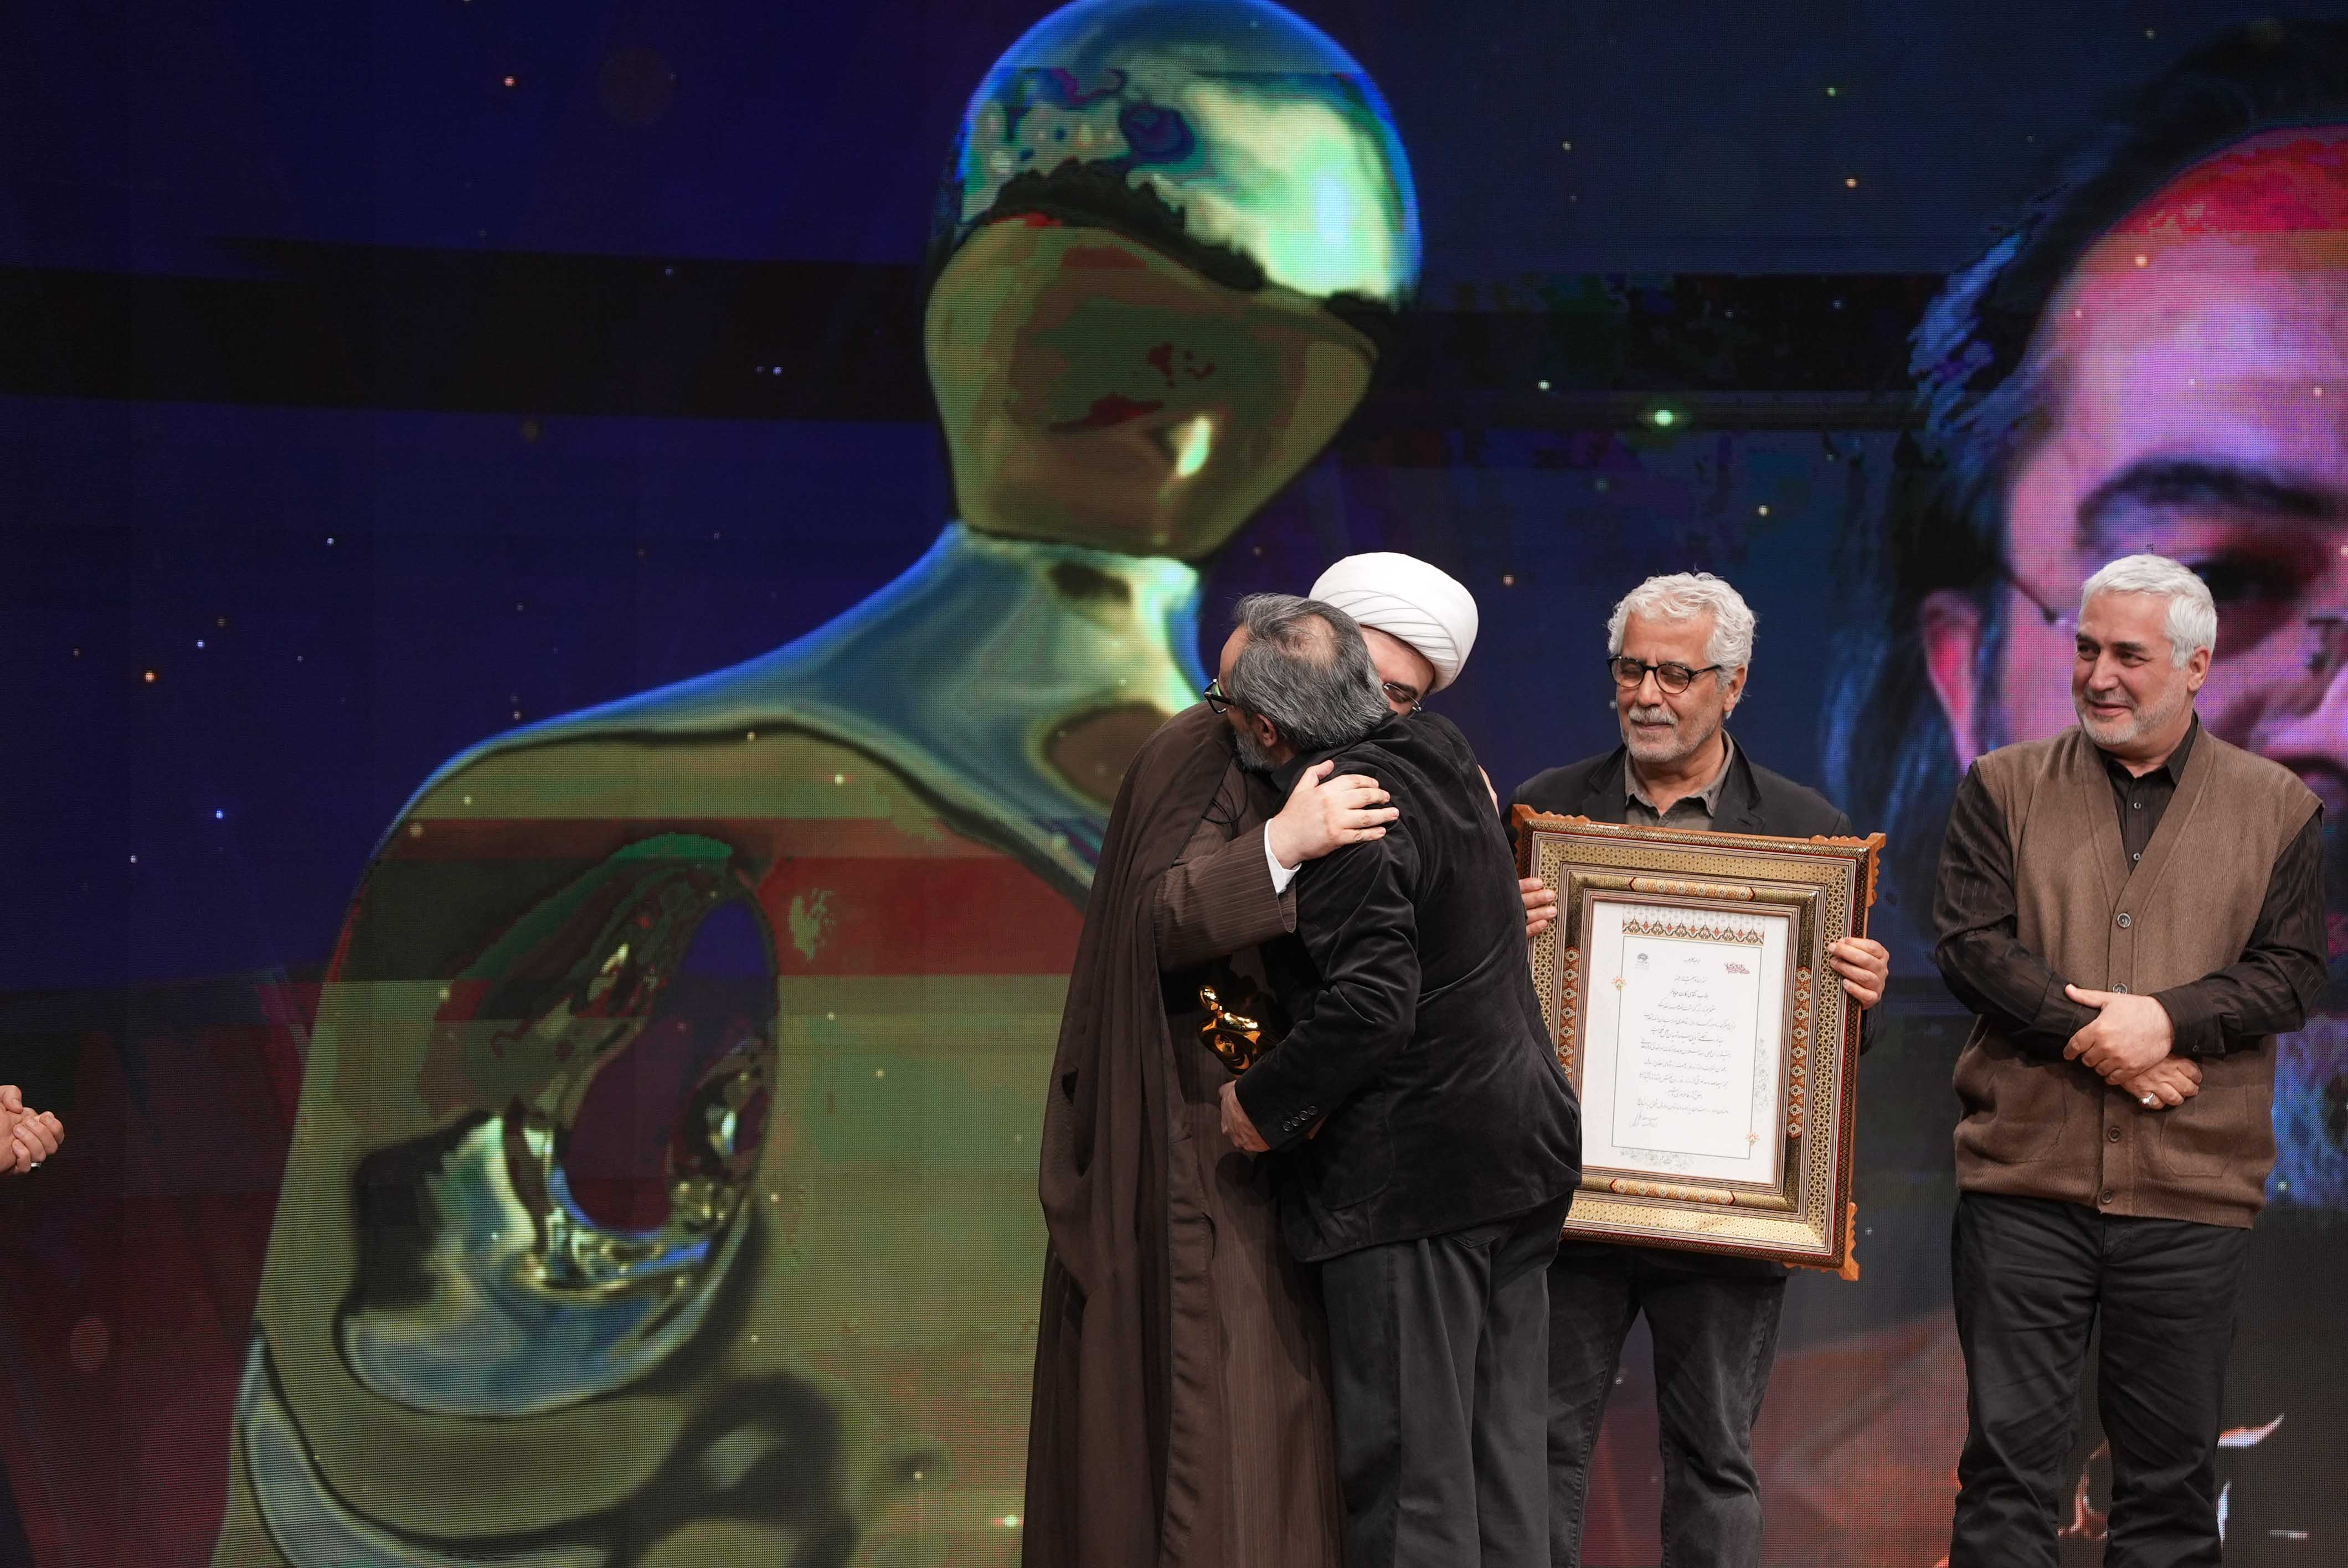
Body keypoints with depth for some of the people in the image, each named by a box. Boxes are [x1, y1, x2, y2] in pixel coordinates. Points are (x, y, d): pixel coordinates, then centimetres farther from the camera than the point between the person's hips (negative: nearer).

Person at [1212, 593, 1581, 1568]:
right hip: (1519, 1151, 9)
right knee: (1503, 1450, 13)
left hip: (1413, 1176, -9)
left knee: (1406, 1461, -3)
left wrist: (1263, 1103, -14)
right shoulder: (1436, 750, 9)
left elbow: (1371, 1006, -26)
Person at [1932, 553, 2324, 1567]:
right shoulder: (2005, 788, 7)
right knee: (2009, 1453, 1)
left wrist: (2169, 1019, -15)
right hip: (2024, 1178, 0)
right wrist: (2096, 1041, -13)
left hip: (2190, 1189, 0)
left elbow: (2292, 971, 2)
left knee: (2171, 1466, 7)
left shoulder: (2276, 808, 8)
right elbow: (1970, 943, -2)